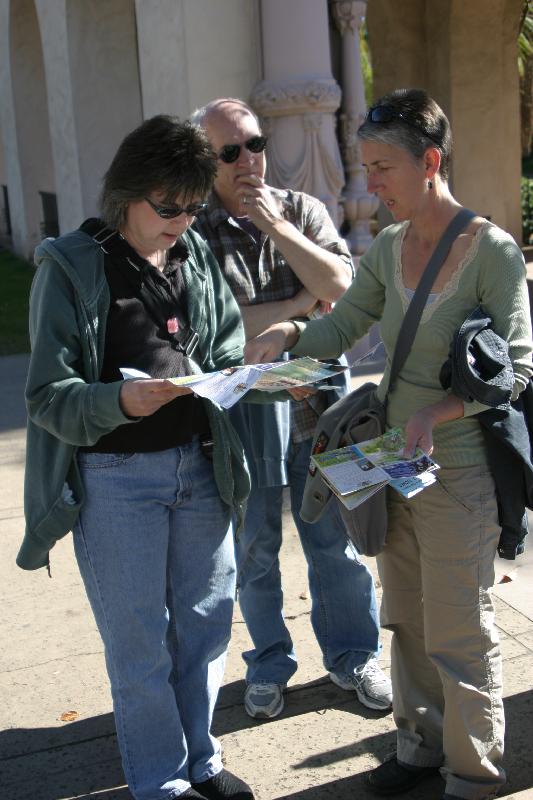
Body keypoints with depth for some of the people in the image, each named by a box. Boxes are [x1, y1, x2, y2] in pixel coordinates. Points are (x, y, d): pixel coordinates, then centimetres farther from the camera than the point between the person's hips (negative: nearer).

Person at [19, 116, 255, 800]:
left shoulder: (196, 256, 6)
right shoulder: (71, 268, -9)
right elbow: (48, 395, -11)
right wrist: (120, 401, -29)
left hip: (199, 465, 5)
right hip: (115, 478, -5)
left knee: (204, 620, 16)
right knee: (139, 639, 7)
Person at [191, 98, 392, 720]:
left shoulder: (302, 210, 4)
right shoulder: (193, 232, -5)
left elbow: (343, 286, -9)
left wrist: (276, 227, -15)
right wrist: (306, 301, -11)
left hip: (315, 395, 2)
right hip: (241, 405, -1)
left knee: (334, 539, 11)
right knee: (254, 548, 12)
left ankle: (352, 655, 30)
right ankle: (269, 664, 31)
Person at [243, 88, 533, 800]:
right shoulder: (387, 248, 5)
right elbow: (343, 325, 8)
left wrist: (439, 414, -27)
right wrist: (289, 333, -13)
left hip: (458, 469, -7)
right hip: (391, 462, 7)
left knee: (459, 633, 6)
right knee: (406, 618, 20)